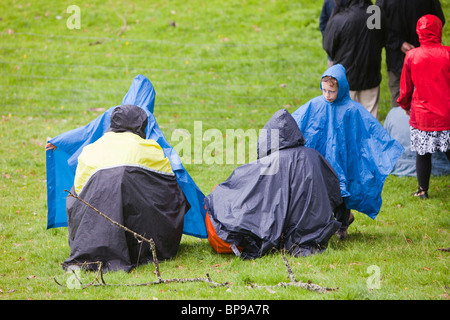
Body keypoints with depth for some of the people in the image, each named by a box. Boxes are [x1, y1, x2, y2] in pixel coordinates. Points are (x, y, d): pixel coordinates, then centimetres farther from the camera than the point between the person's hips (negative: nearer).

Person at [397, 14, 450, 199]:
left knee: (423, 153, 11)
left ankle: (423, 190, 18)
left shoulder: (411, 56, -7)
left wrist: (405, 105, 21)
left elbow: (406, 87, 3)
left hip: (421, 115, 0)